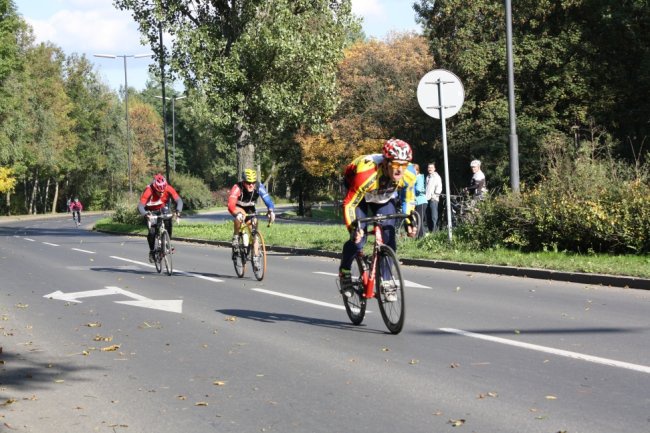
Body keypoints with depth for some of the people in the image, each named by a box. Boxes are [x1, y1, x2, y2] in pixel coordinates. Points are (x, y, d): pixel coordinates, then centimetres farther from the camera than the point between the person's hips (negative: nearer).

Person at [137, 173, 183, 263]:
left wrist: (178, 210, -50)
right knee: (152, 232, -18)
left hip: (163, 209, 2)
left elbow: (179, 200, -31)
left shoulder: (168, 188, -29)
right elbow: (140, 206, -40)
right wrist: (145, 214, -60)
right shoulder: (148, 191, -36)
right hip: (151, 211, -2)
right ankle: (151, 251, 4)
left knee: (168, 223, -24)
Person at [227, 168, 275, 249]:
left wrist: (270, 211, -53)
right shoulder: (237, 188, -35)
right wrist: (239, 213, -64)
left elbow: (267, 199, -34)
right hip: (237, 207, -3)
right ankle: (235, 237, -11)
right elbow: (231, 204, -46)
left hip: (249, 209, 3)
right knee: (240, 216, -35)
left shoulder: (259, 187, -27)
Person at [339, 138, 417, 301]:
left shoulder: (409, 174, -29)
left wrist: (409, 222, -22)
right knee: (358, 238, -18)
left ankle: (386, 282, 2)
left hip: (385, 199, 4)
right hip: (360, 197, -3)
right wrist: (353, 228, -48)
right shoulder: (367, 174, -43)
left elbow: (408, 199, -8)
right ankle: (344, 273, 10)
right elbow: (349, 204, -34)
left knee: (389, 238, -13)